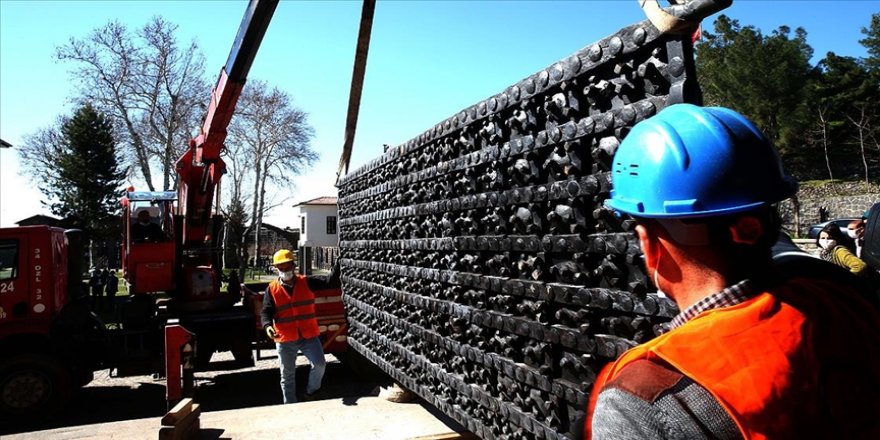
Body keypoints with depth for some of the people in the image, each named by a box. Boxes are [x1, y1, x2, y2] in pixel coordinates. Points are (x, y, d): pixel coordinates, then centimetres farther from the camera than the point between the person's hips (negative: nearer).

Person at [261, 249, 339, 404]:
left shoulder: (307, 282, -1)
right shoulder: (272, 289, -1)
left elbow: (330, 282, -9)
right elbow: (266, 311, -5)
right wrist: (267, 326, -25)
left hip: (309, 336, 0)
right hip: (285, 340, 0)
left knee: (319, 365, -10)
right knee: (287, 375, 12)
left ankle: (311, 390, 19)